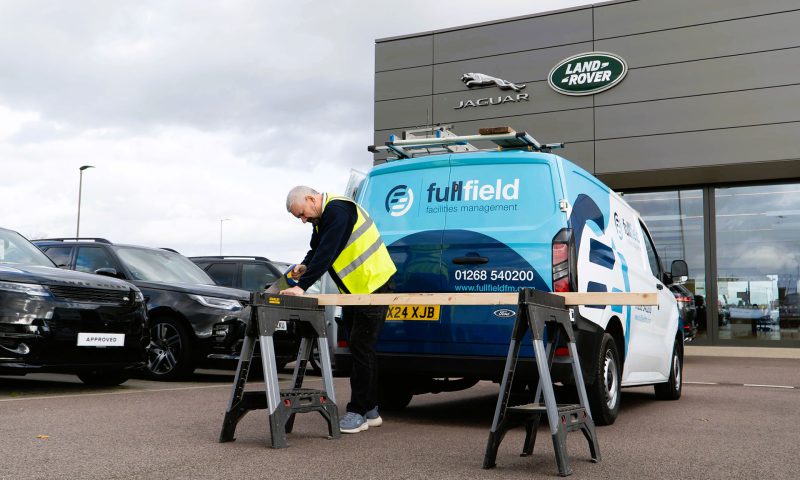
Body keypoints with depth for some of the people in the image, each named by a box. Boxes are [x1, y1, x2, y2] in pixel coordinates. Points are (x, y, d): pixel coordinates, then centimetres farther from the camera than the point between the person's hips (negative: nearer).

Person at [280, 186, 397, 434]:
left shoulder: (338, 211, -21)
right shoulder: (323, 217, 10)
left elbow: (327, 252, -29)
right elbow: (316, 249, 16)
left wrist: (302, 286, -30)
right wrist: (305, 266, -6)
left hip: (373, 285, -11)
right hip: (353, 290, 11)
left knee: (361, 348, -8)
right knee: (360, 348, 13)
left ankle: (358, 412, -2)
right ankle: (370, 409, 21)